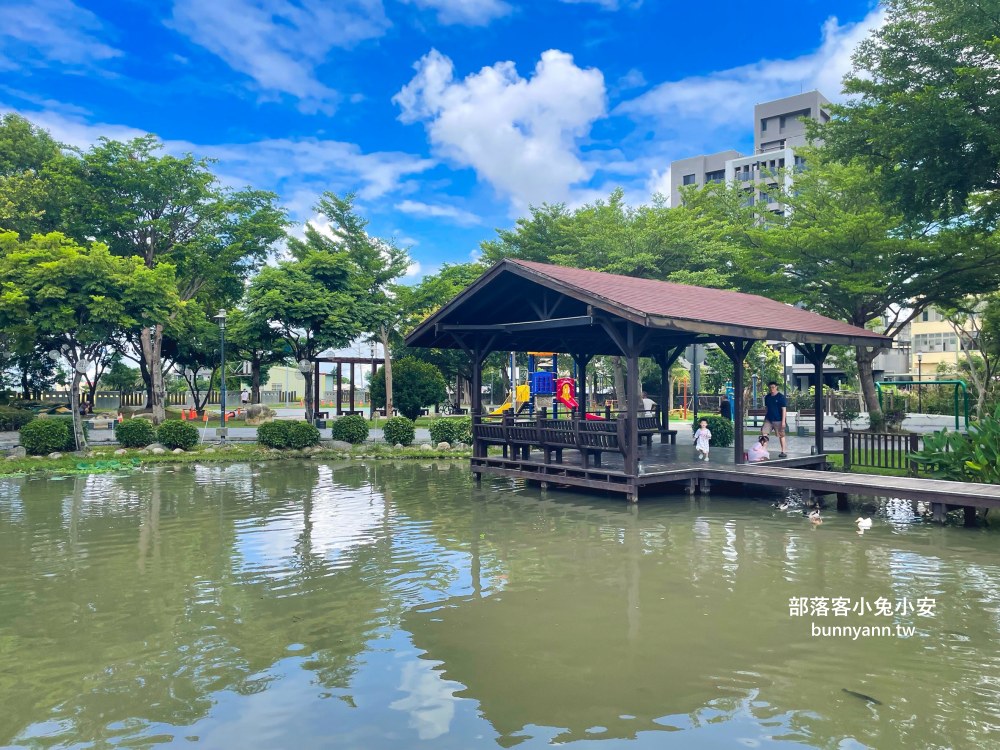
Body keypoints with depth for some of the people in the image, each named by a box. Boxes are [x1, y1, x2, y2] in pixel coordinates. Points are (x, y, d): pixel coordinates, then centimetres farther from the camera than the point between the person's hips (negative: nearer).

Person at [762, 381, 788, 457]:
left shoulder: (781, 397, -8)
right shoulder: (767, 397, 8)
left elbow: (784, 409, -9)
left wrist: (783, 421, -14)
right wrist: (765, 417, 15)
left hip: (778, 420, -5)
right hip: (768, 419, 5)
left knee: (781, 436, 5)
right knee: (763, 432, -9)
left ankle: (783, 452, 15)